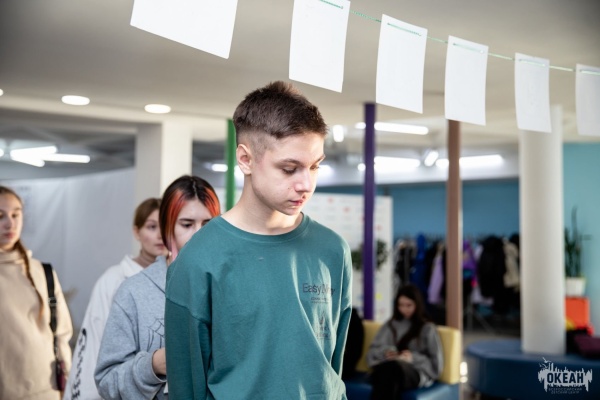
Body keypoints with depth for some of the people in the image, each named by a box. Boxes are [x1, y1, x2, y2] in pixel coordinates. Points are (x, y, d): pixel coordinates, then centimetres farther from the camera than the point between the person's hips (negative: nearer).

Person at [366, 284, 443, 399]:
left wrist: (413, 357, -9)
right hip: (385, 369, 2)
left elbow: (436, 363, 8)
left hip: (415, 373, -2)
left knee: (393, 367, -41)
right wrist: (385, 352, -3)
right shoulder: (390, 325, 25)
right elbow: (372, 352, 20)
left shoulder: (428, 329, 15)